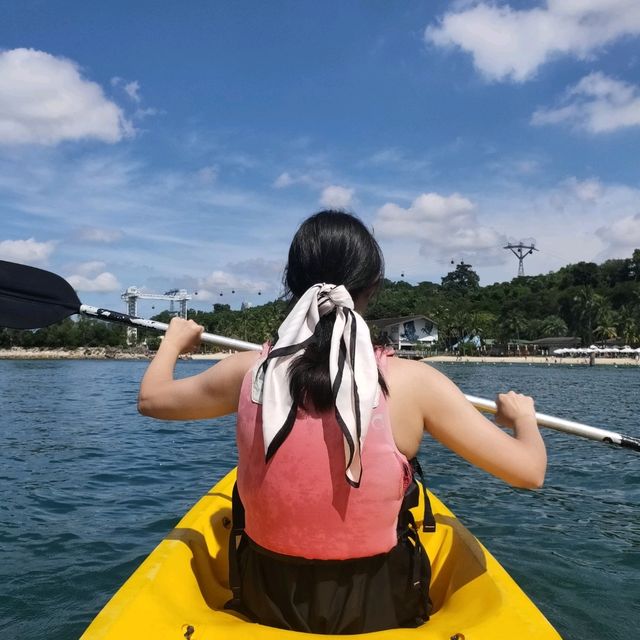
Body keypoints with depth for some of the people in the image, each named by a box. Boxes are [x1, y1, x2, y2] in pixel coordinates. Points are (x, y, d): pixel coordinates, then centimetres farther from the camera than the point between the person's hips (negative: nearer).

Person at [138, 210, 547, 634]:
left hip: (267, 602, 2)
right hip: (380, 608, -1)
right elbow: (529, 471, -13)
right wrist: (523, 417, 9)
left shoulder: (247, 373, -15)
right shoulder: (413, 383, -21)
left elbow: (152, 398, 4)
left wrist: (174, 341, 24)